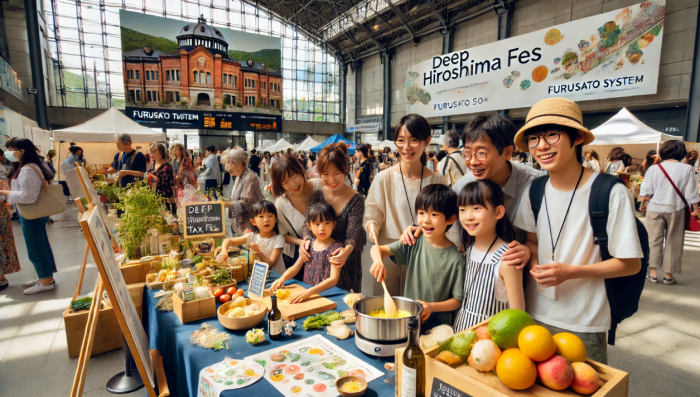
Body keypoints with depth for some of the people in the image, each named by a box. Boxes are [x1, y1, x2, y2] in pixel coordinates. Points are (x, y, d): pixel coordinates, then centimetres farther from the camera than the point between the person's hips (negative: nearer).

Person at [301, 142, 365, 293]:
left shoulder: (356, 200, -14)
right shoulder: (316, 196, -3)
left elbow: (354, 234, -19)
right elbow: (308, 224, -5)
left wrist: (347, 250, -39)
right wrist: (306, 240, -27)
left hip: (347, 263, -3)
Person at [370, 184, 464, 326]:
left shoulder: (456, 258, -8)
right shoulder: (413, 244, 0)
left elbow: (457, 300, -2)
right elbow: (377, 248, -3)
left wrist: (432, 306, -17)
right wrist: (378, 261, -25)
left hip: (438, 326, -2)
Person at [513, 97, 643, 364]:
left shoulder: (612, 194, -15)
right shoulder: (533, 192, -2)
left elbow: (631, 264, -9)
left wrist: (570, 271, -20)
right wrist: (530, 258, -11)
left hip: (584, 324, -4)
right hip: (535, 315, 4)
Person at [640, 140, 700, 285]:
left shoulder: (654, 168, -4)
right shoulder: (687, 169, -5)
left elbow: (646, 191, -1)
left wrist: (645, 203, 16)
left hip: (655, 208, 0)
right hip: (676, 209, 0)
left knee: (654, 240, 7)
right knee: (673, 242, 8)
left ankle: (653, 273, 10)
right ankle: (669, 275, 14)